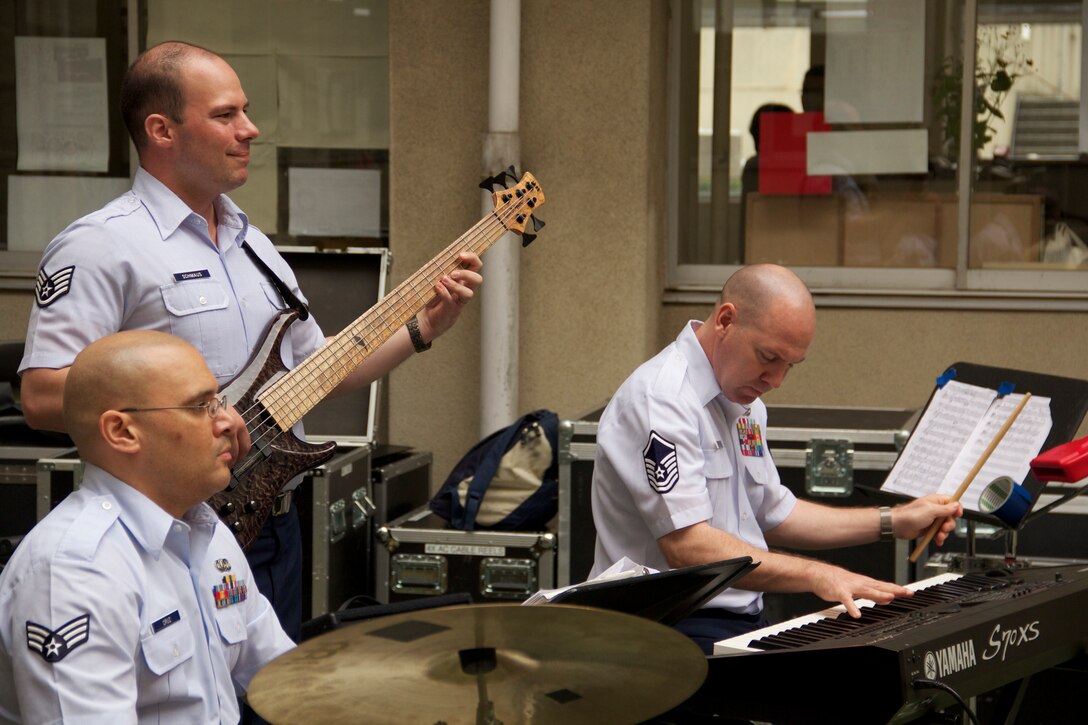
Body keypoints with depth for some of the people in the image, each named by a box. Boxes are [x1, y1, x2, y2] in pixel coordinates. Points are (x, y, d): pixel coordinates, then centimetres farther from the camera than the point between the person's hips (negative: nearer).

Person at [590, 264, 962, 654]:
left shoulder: (743, 402, 16)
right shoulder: (661, 399, -16)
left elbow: (774, 515, 25)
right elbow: (688, 547, -24)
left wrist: (894, 522, 17)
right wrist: (816, 576, -26)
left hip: (743, 621, 10)